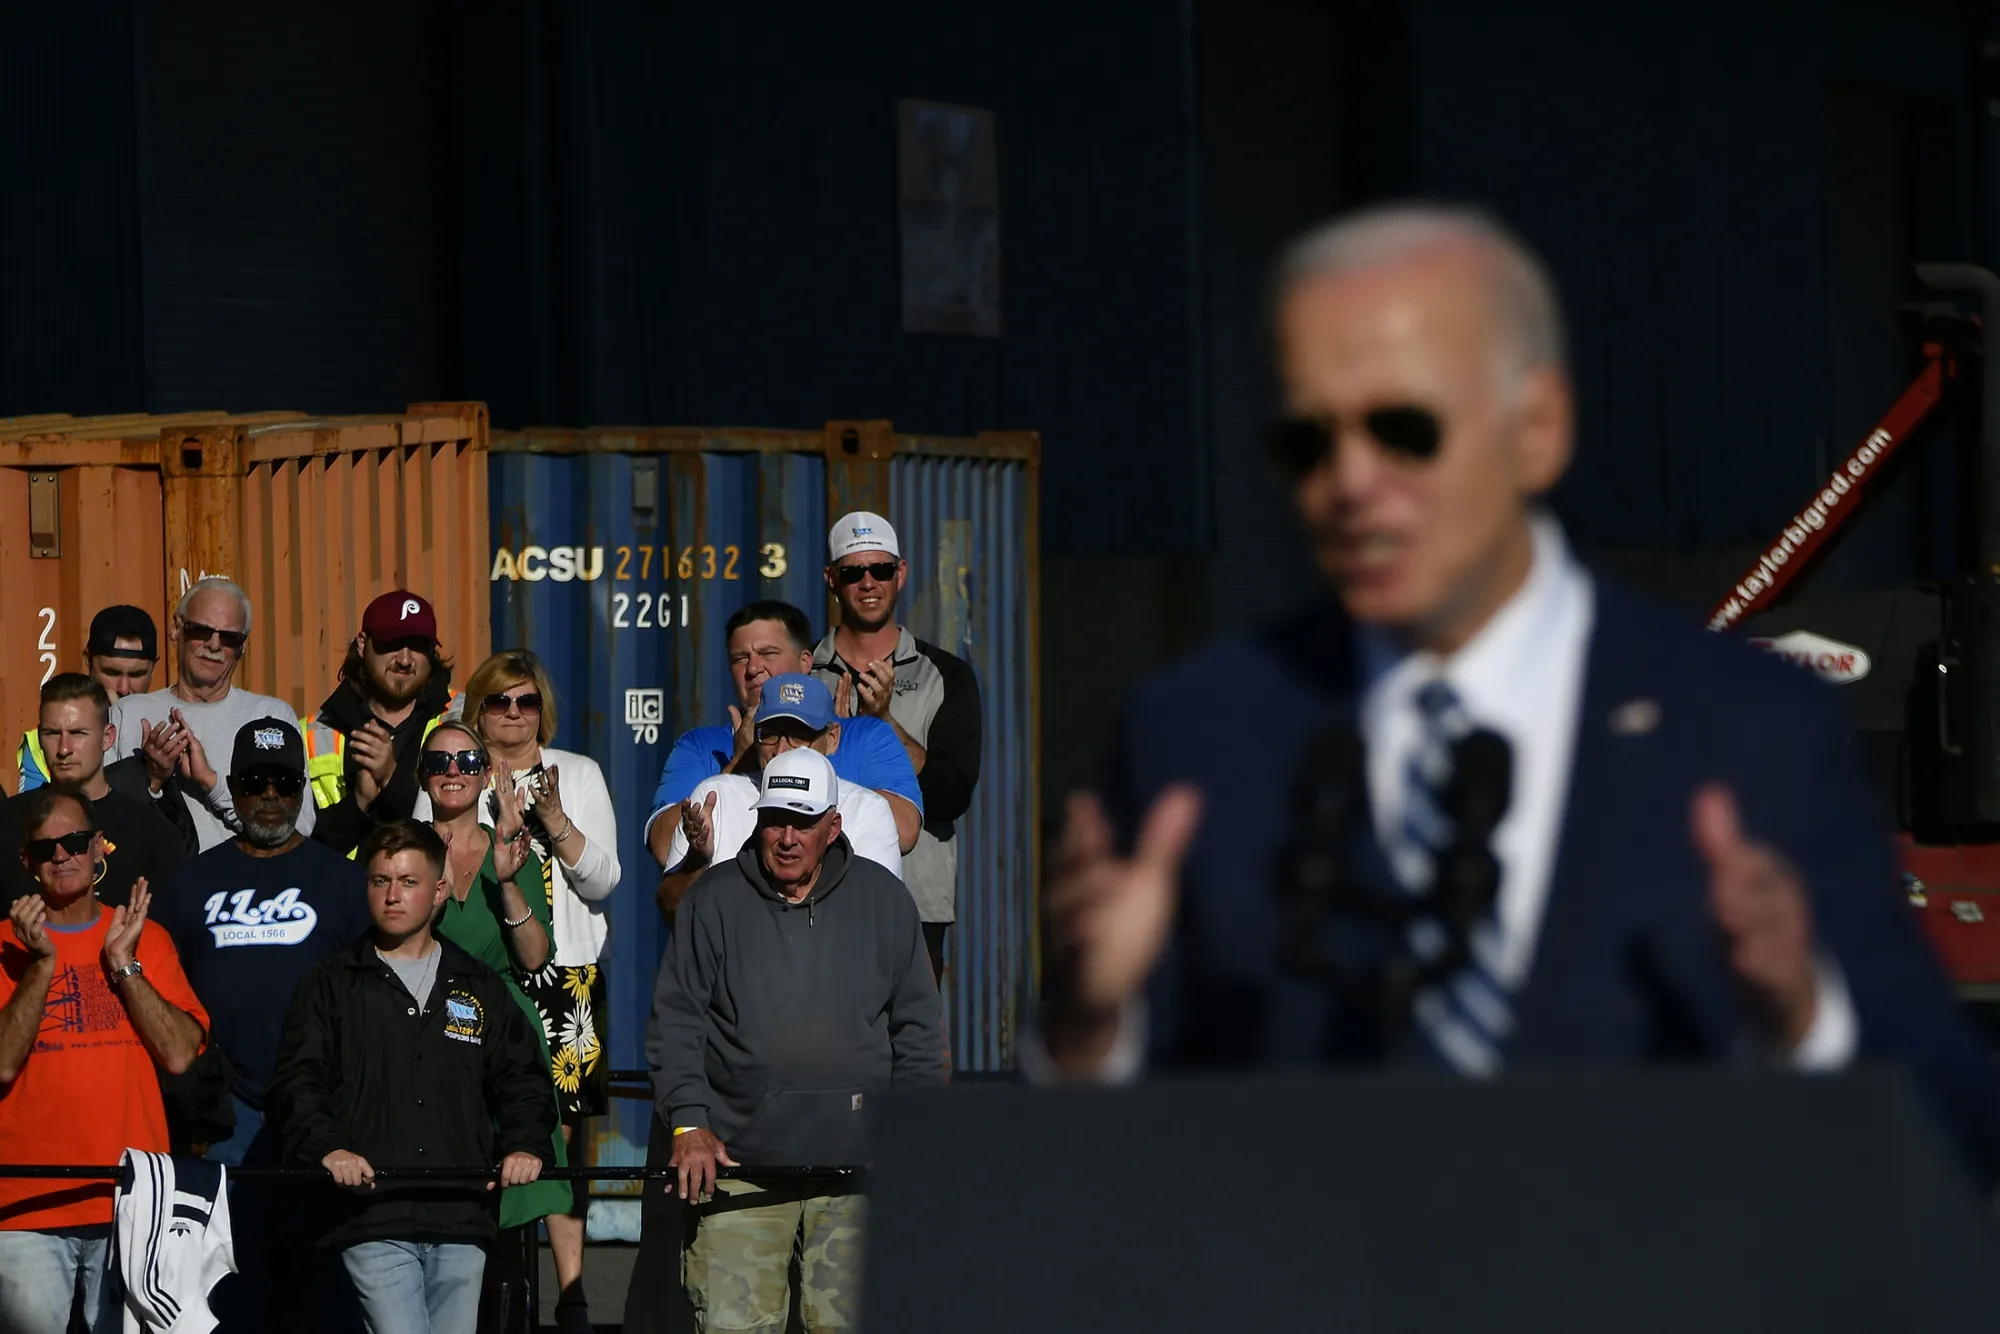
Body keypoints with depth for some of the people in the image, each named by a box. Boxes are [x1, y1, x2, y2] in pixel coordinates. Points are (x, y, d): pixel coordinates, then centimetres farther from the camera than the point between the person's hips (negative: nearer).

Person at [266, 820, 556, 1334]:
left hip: (461, 1218, 3)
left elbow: (524, 1080, 17)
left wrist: (525, 1145, -3)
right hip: (373, 1219, -3)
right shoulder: (332, 984, 10)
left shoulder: (480, 988, 18)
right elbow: (296, 1083, 1)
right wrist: (327, 1147, -18)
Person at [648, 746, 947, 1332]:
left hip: (855, 1159, 0)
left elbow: (918, 1026, 12)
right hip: (739, 1161, 0)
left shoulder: (882, 899, 9)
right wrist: (689, 1124, -6)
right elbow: (676, 1021, 6)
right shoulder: (715, 900, 7)